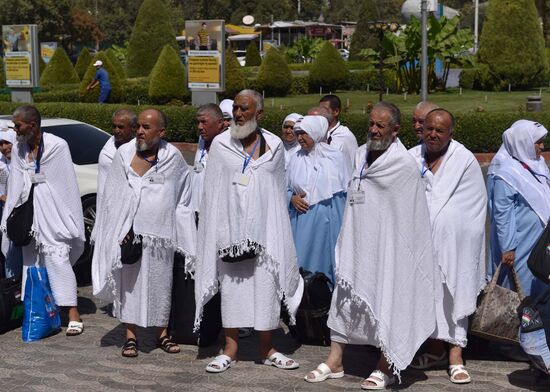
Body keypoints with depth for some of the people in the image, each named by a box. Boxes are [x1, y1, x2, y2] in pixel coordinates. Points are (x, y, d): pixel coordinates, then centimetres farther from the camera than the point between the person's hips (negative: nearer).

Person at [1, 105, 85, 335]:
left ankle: (73, 315, -11)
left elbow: (68, 185, -9)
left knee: (57, 258, -11)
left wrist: (70, 220, -9)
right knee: (31, 260, 9)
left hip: (52, 211, -6)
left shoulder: (57, 146, -11)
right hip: (28, 211, 6)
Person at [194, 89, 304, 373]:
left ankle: (266, 349, 13)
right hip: (231, 228, -1)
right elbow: (212, 191, 3)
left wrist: (278, 230, 9)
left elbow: (279, 192, 11)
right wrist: (216, 230, -2)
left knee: (265, 286, 2)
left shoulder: (274, 146, 6)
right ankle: (231, 348, 9)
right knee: (231, 286, 1)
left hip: (263, 229, 1)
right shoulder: (220, 144, 2)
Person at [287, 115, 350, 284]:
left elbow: (347, 190, 3)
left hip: (329, 220, -2)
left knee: (326, 261, 4)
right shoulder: (296, 158, 4)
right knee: (303, 260, 2)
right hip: (303, 220, 2)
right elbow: (286, 187, 13)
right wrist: (292, 198, -8)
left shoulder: (335, 157, -2)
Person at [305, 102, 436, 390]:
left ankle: (386, 367, 12)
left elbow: (410, 214, -7)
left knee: (388, 299, 1)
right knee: (345, 296, 8)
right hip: (357, 244, 7)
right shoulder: (360, 156, 8)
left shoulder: (404, 165, -12)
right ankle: (334, 361, 15)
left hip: (387, 246, -6)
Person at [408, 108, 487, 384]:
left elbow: (476, 206, 0)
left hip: (454, 240, -3)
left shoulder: (465, 161, -3)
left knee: (454, 293, -4)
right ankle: (436, 349, 20)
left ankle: (455, 355, -3)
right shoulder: (412, 158, 4)